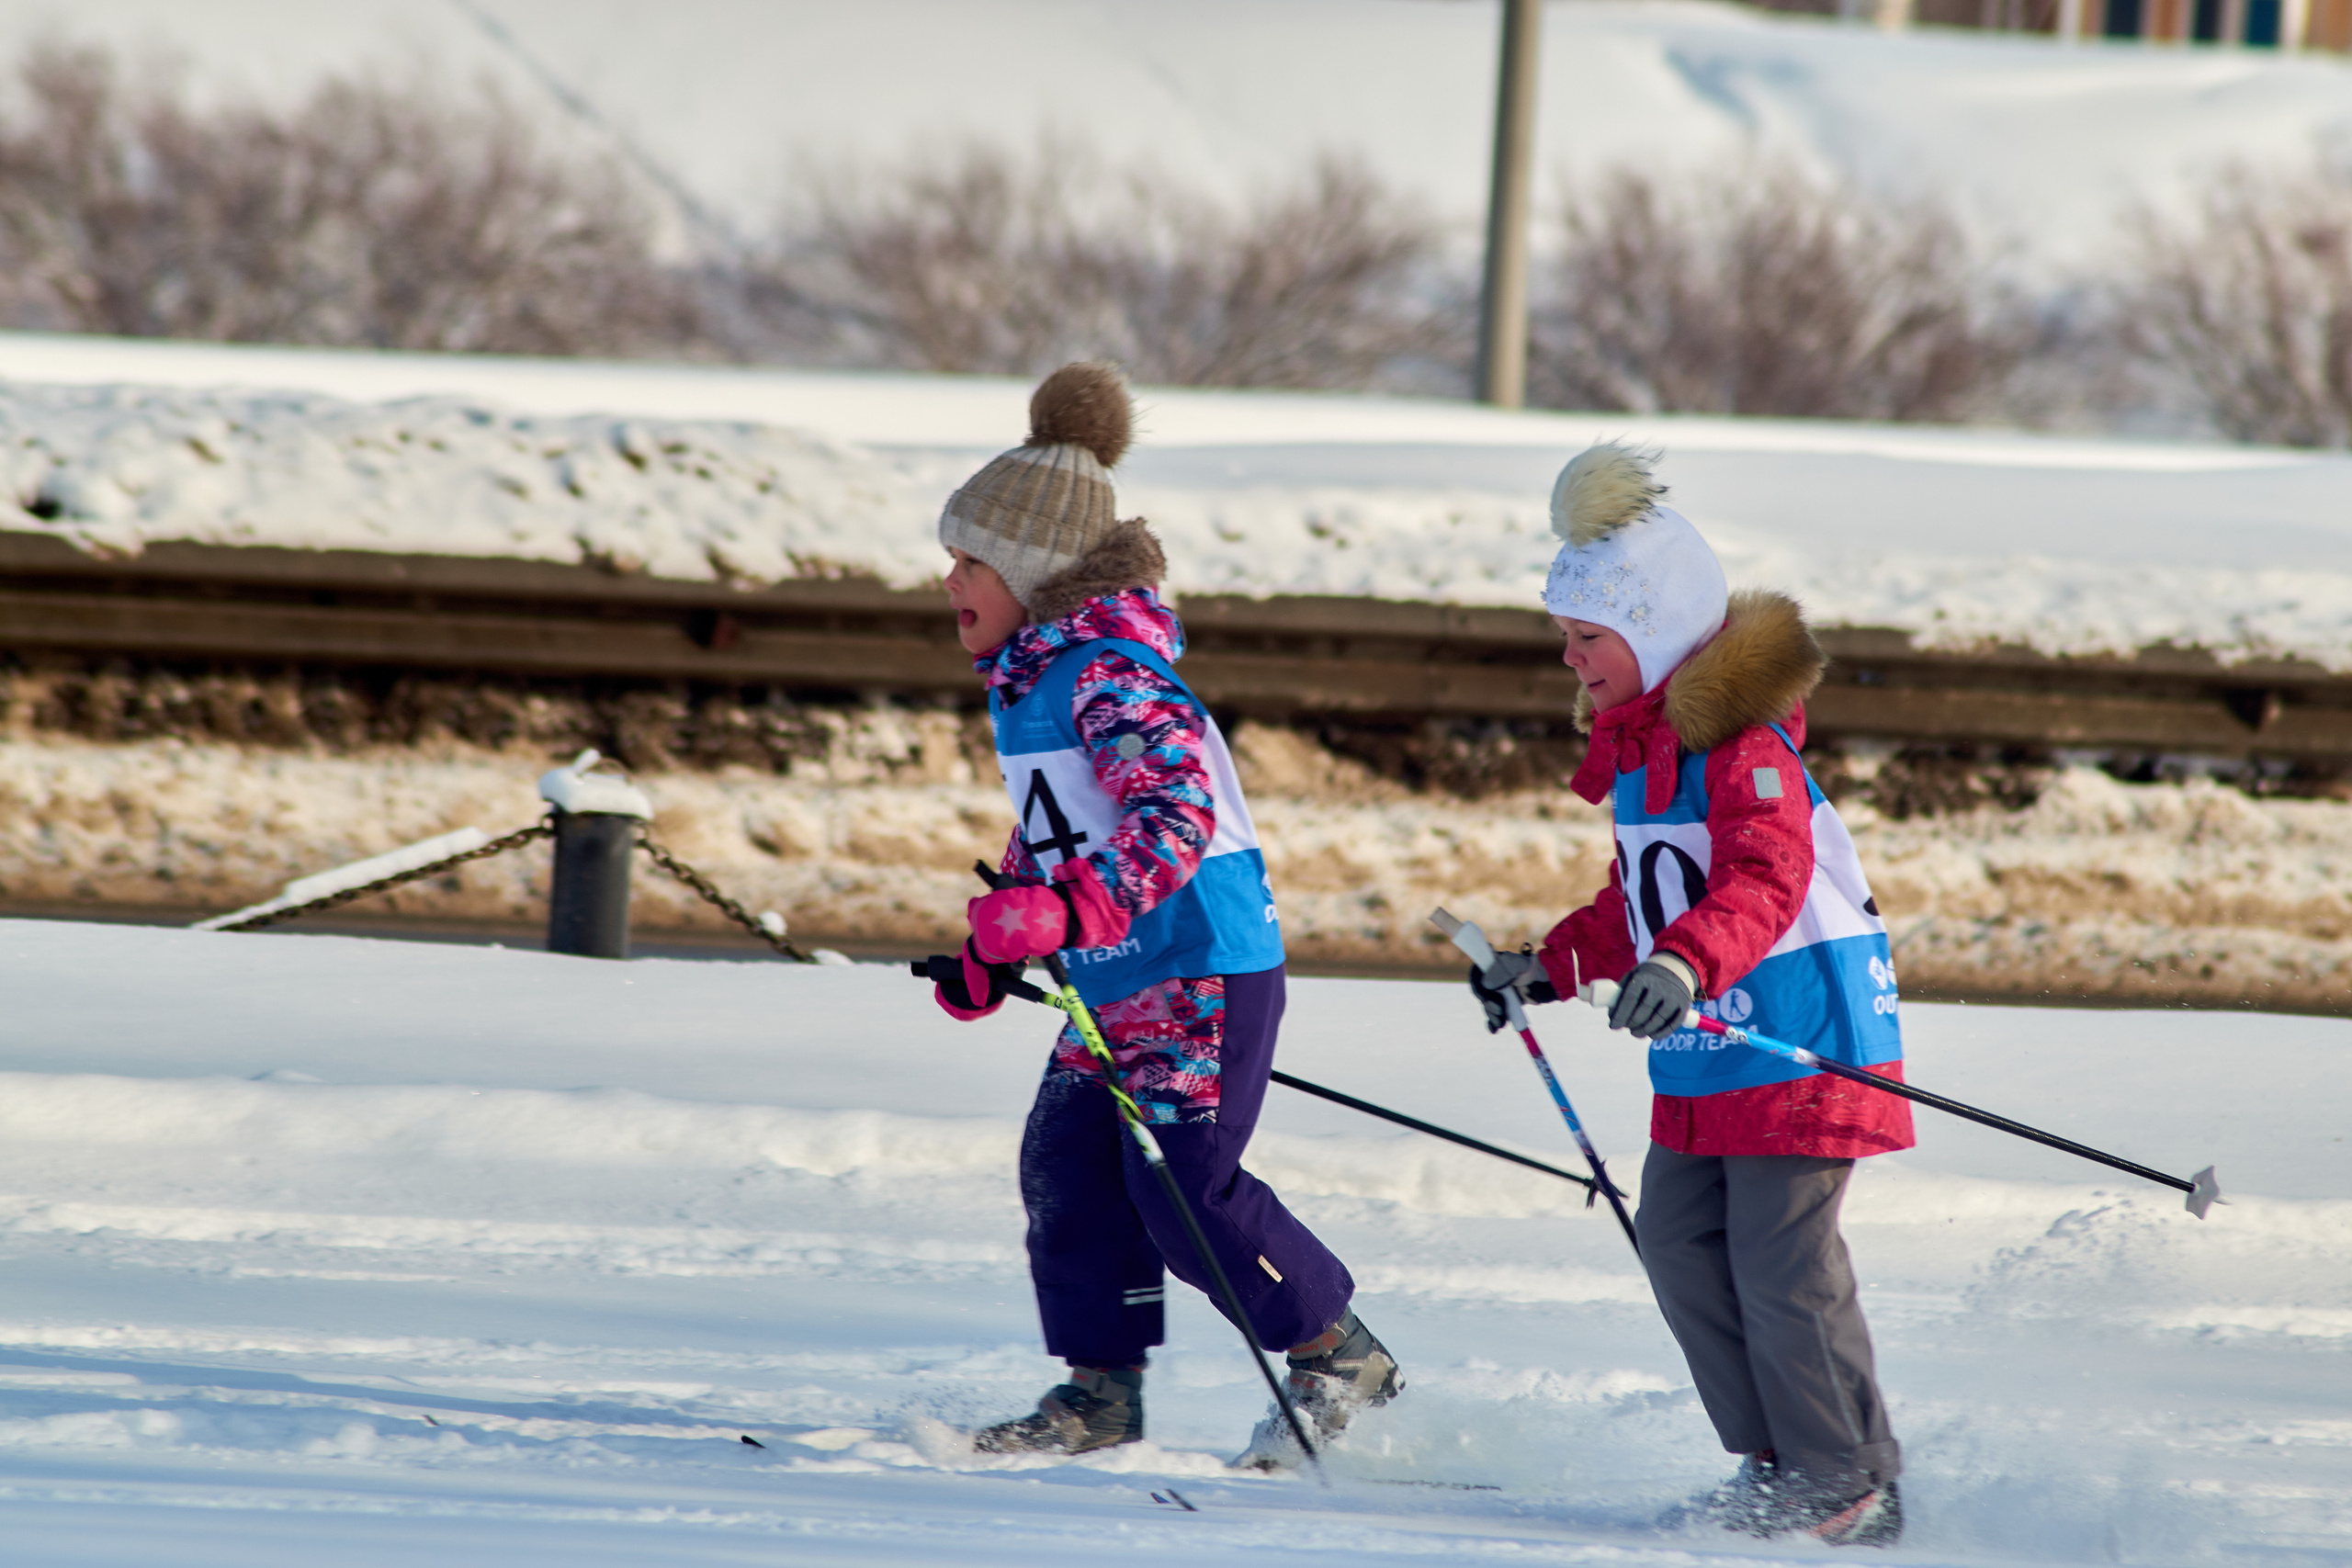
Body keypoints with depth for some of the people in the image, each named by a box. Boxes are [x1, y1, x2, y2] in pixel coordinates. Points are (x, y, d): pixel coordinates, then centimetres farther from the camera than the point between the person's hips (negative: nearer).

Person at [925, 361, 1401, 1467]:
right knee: (1067, 1168, 5)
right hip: (1114, 985, 10)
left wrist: (1067, 913, -45)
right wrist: (990, 955, 19)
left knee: (1185, 1192, -9)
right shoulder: (1030, 680, 13)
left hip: (1203, 970, -10)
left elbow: (1175, 820, -33)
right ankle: (1100, 1389, 13)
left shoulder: (1113, 678, -20)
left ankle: (1338, 1358, 6)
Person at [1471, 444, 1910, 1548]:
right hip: (1701, 1067, 10)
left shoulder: (1741, 742, -16)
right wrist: (1552, 967, 21)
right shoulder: (1639, 746, 15)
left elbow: (1765, 878, -32)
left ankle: (1851, 1488, 2)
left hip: (1801, 1042, -10)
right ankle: (1778, 1463, 18)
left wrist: (1684, 962, -46)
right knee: (1681, 1245, 9)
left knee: (1781, 1265, -8)